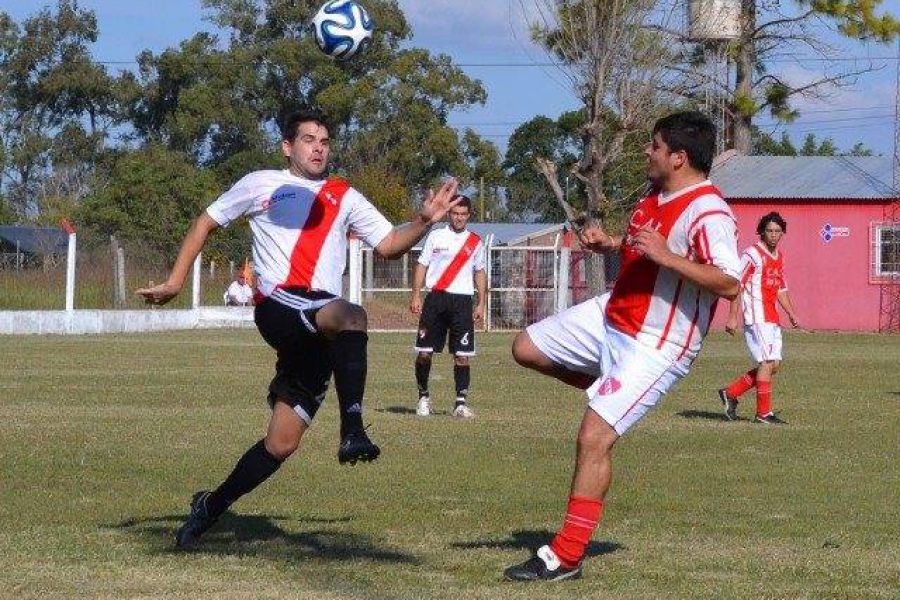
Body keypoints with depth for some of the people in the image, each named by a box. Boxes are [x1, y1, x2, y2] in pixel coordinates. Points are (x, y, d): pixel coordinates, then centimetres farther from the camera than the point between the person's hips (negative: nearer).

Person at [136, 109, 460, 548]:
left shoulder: (345, 197, 23)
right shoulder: (260, 185, 16)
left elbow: (388, 244, 17)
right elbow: (206, 223, 23)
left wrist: (424, 221, -1)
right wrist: (174, 281, 15)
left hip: (319, 334, 4)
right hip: (278, 306, -4)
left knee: (282, 443, 1)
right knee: (351, 315, -37)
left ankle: (212, 506, 19)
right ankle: (353, 430, -45)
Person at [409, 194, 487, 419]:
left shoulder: (475, 242, 10)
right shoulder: (436, 236, 6)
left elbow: (480, 273, 17)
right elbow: (422, 265, 7)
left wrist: (481, 304, 10)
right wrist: (416, 295, -2)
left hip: (462, 301, 1)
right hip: (435, 299, -1)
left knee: (462, 355, -4)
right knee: (424, 352, -2)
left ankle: (461, 403, -2)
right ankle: (423, 397, 14)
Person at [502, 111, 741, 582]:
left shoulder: (707, 212, -22)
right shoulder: (655, 198, 7)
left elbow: (729, 283, -30)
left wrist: (666, 256, -35)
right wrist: (609, 243, 6)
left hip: (655, 345, -10)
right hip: (611, 317, 10)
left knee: (594, 438, -16)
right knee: (526, 348, 15)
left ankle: (566, 557, -8)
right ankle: (611, 388, 26)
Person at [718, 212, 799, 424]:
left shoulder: (779, 256, 17)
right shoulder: (753, 254, -9)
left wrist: (791, 313, 19)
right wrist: (732, 317, -17)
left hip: (771, 319, 9)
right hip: (757, 317, -9)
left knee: (774, 364, 7)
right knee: (768, 362, -12)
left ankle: (730, 393, 17)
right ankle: (763, 413, -8)